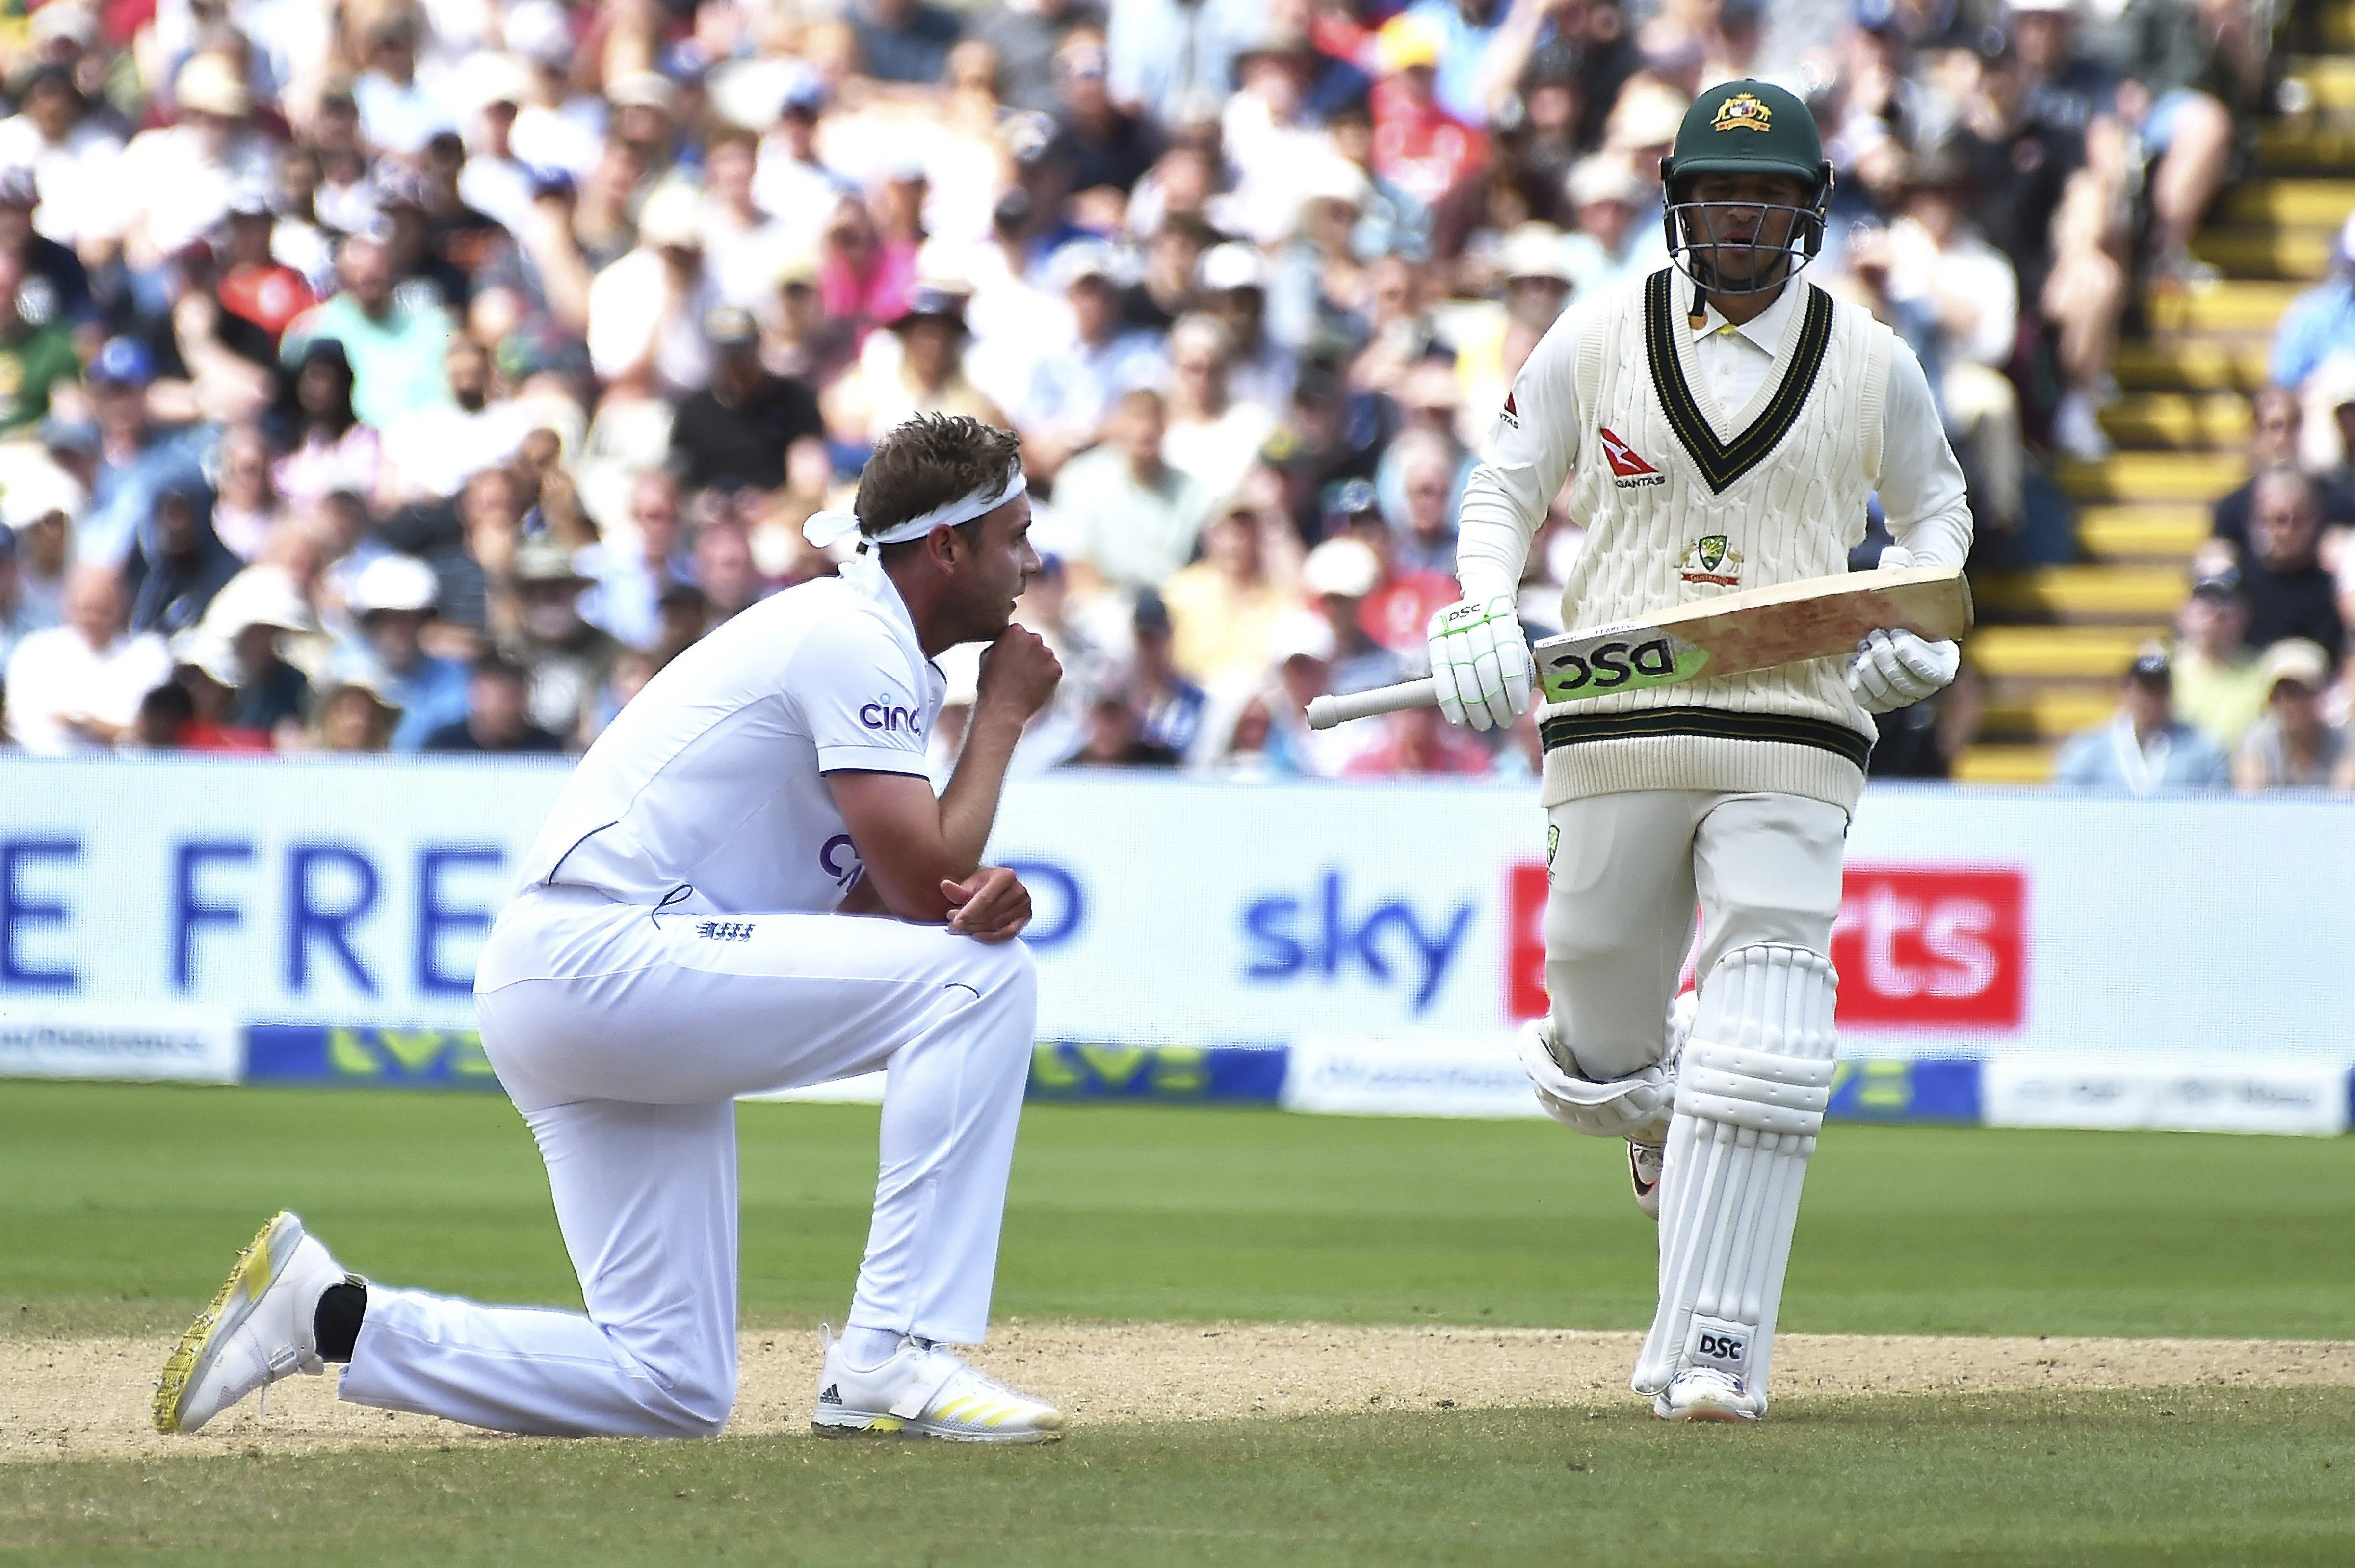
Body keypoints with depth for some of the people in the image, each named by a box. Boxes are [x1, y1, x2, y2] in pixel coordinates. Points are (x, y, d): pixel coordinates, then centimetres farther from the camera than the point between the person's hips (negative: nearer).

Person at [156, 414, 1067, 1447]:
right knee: (983, 972, -17)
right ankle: (893, 1359, -20)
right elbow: (923, 879, -15)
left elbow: (883, 902, 13)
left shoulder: (880, 655, 21)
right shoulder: (853, 637, -10)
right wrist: (1003, 714, -1)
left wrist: (977, 896, -10)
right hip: (602, 960, -10)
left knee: (674, 1392, 4)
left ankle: (332, 1316, 7)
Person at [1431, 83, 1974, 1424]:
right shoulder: (1597, 340, 5)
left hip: (1796, 738, -1)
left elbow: (1935, 502, 21)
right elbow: (1506, 488, 14)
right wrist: (1482, 612, -6)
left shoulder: (1872, 361, 6)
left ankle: (1716, 1349, -9)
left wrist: (1922, 625, 2)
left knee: (1763, 1050, -14)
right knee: (1597, 1061, 6)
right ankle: (1669, 1134, 44)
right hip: (1615, 731, 1)